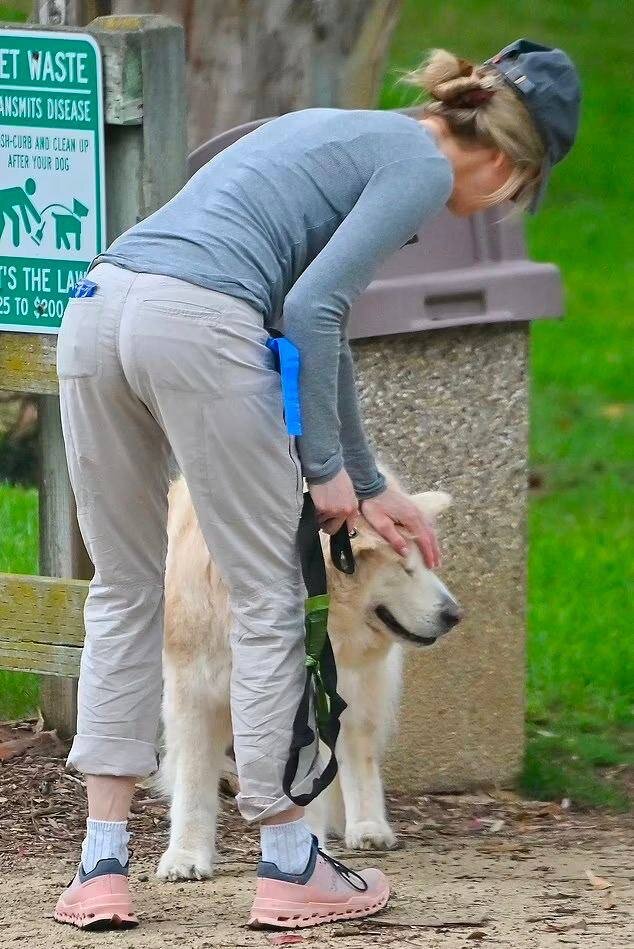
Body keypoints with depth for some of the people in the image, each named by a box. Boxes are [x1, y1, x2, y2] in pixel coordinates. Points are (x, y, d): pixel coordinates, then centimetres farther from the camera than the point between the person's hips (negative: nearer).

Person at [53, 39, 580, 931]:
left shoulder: (353, 135, 31)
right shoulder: (422, 168, 5)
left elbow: (318, 323, 38)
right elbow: (310, 311, -6)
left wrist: (371, 487, 43)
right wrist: (325, 466, 4)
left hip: (96, 311, 8)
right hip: (197, 322, -8)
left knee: (123, 592, 16)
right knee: (268, 600, 7)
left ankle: (102, 866, 13)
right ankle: (289, 868, 14)